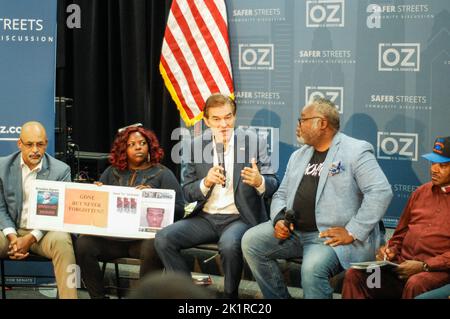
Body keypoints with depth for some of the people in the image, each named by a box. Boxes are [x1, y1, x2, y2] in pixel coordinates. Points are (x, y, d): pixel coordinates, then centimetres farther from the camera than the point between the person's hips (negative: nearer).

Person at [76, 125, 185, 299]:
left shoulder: (162, 174, 10)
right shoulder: (112, 172, 19)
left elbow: (179, 210, 1)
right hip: (111, 237, 3)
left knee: (152, 249, -36)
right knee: (83, 244, -23)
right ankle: (98, 296, -9)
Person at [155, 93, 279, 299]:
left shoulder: (253, 142, -2)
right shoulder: (197, 145, 6)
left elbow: (272, 184, -3)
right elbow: (188, 193, 7)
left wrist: (259, 181, -28)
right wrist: (206, 182, -16)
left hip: (239, 218, -4)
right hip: (205, 218, 4)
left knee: (229, 244, -35)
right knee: (163, 239, -18)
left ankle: (230, 295, -9)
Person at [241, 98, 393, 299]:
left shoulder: (355, 151, -5)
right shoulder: (298, 156, 19)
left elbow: (381, 191, -15)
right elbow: (281, 195, 22)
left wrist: (352, 232, -18)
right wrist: (280, 219, -2)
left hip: (332, 236, -7)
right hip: (293, 231, 7)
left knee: (313, 267, -35)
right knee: (251, 241, -10)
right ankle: (279, 297, 2)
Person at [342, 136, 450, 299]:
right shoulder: (421, 192, 21)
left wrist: (424, 266, -16)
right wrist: (391, 250, 8)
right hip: (402, 265, 6)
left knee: (415, 284, -38)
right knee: (354, 275, -16)